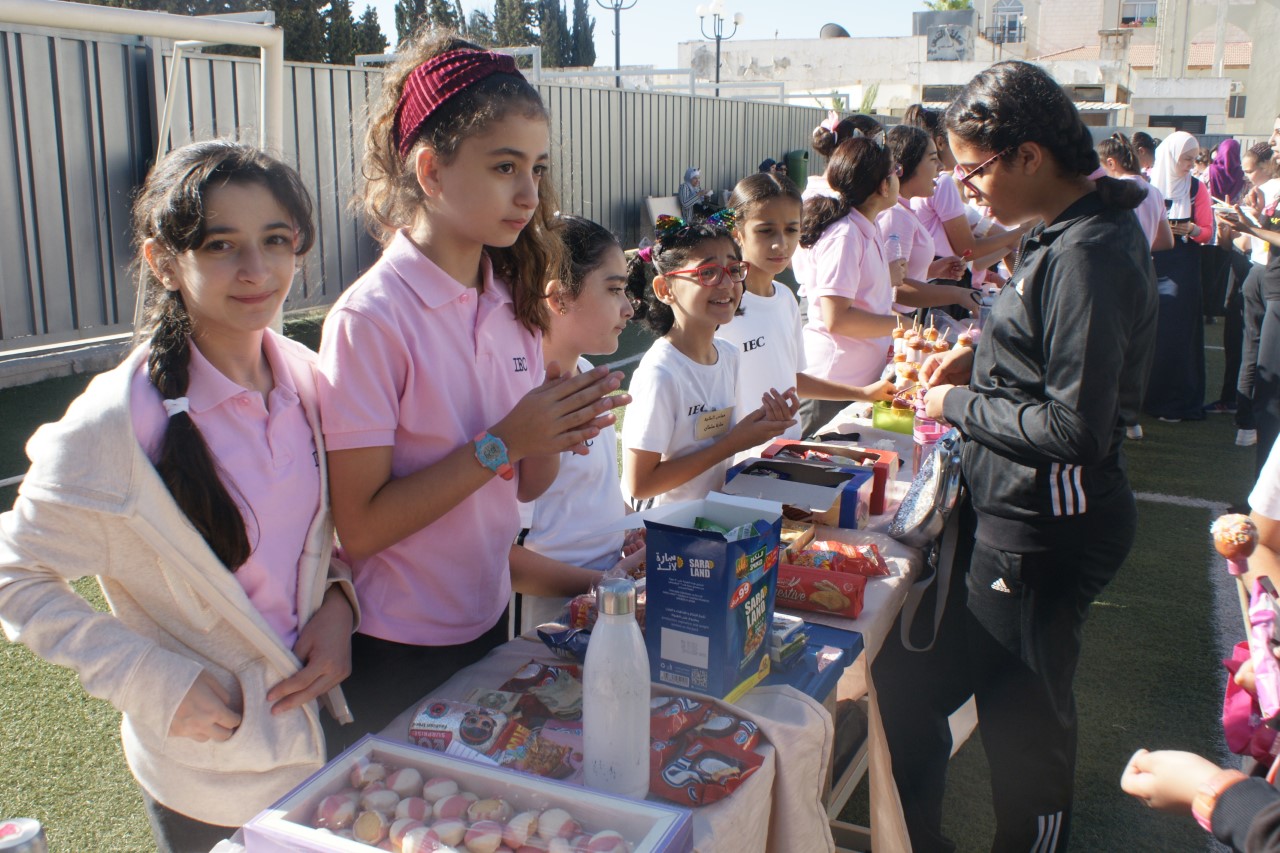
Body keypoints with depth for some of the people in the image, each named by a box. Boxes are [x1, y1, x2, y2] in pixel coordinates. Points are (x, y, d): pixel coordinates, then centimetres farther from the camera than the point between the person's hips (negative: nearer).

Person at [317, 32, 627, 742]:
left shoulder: (512, 301, -1)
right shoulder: (372, 317, -21)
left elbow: (523, 486, 4)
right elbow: (358, 528, -21)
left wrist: (556, 433, -16)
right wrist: (502, 441, -25)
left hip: (488, 622, 7)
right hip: (398, 654, -6)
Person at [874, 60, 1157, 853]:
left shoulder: (1087, 255, -23)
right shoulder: (1082, 227, 8)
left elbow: (1076, 429, -26)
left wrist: (960, 405, -14)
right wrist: (978, 358, 6)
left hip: (1043, 533, -10)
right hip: (1023, 511, 11)